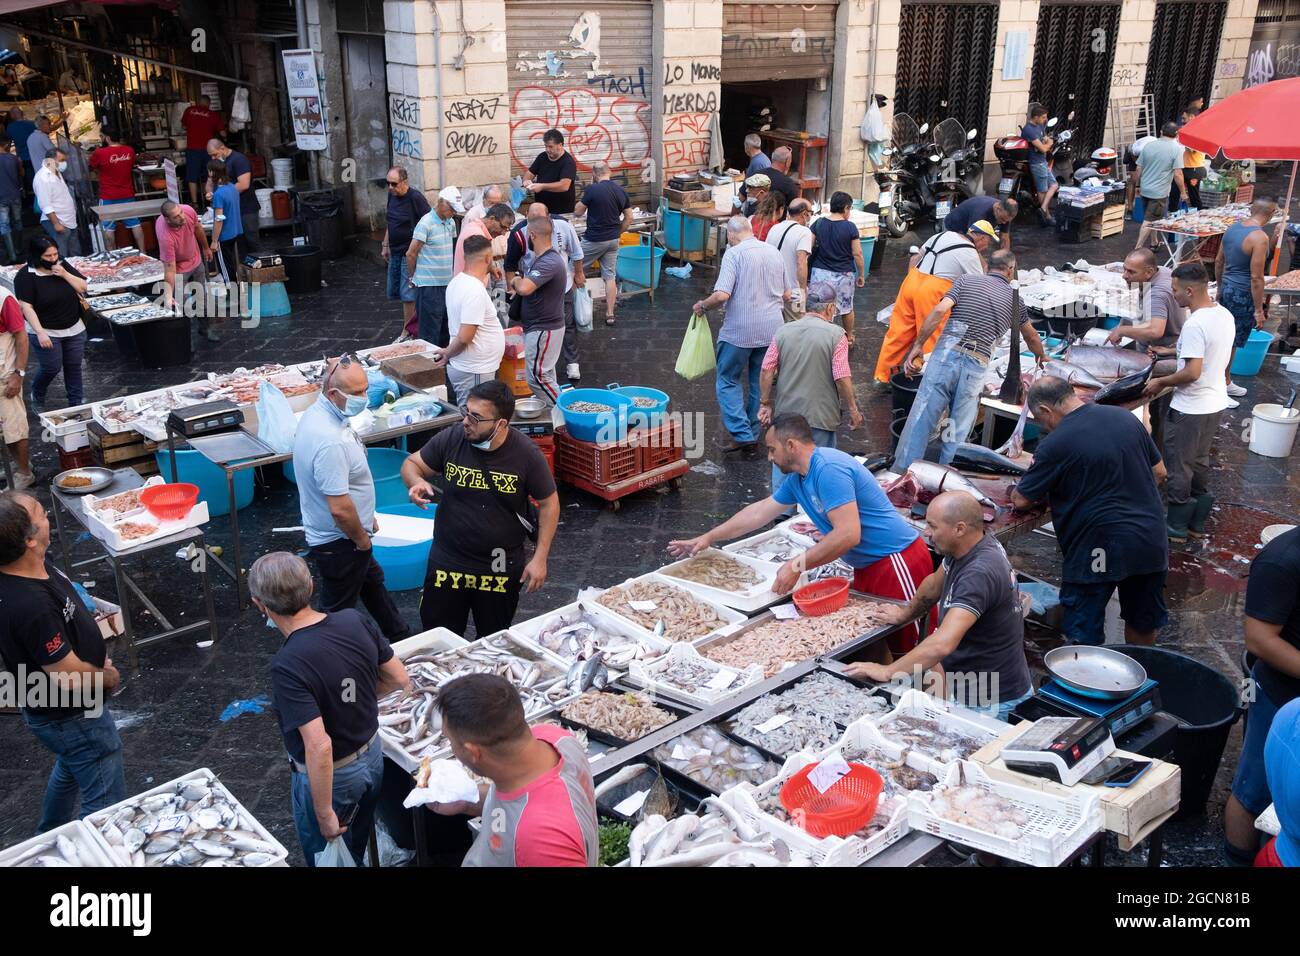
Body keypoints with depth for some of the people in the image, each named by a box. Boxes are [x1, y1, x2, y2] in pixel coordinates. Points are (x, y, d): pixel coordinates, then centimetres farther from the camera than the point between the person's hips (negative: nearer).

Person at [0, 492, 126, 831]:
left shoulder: (36, 565, -11)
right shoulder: (29, 605, -39)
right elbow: (70, 678, -30)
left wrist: (97, 656, 3)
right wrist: (109, 677, -10)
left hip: (56, 709, 11)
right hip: (72, 717, -10)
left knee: (70, 768, 34)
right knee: (107, 802, 4)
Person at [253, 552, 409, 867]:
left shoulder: (287, 666, -33)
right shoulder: (354, 621, -15)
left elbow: (319, 746, -35)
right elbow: (400, 680, -3)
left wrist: (325, 815, -24)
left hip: (329, 775, -5)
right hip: (372, 756, 5)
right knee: (361, 848, 30)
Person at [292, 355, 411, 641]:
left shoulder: (318, 413, -2)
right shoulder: (329, 441, -35)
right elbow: (340, 508, -33)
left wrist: (367, 517, 15)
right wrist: (362, 539, -15)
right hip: (338, 543, -11)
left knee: (373, 583, 28)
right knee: (337, 611, 9)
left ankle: (399, 638, 49)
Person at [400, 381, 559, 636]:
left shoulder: (526, 454, -16)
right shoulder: (450, 440, -13)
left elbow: (548, 503, -5)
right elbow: (412, 463, 2)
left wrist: (540, 558, -8)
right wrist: (416, 482, -22)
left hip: (500, 568, -1)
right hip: (447, 563, 1)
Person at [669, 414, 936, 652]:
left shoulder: (829, 469, -22)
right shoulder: (797, 479, 11)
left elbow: (848, 534, -28)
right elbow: (760, 511, 22)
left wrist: (796, 566, -23)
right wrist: (708, 537, 24)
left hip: (897, 562, -10)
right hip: (867, 566, 10)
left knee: (905, 645, -7)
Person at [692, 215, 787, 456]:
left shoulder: (734, 254, -9)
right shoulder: (775, 253, 10)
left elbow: (722, 295, -20)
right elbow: (786, 295, 16)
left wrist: (703, 306, -2)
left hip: (740, 330, -5)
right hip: (772, 329, 6)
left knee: (728, 382, 7)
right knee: (761, 383, 15)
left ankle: (742, 434, -5)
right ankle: (754, 433, 22)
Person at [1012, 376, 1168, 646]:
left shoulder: (1055, 444, -14)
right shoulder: (1124, 417, 4)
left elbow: (1021, 501, -4)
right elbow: (1159, 473, 14)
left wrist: (1015, 492, 17)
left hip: (1099, 551, -7)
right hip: (1151, 540, 7)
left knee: (1084, 635, 8)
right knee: (1143, 623, 24)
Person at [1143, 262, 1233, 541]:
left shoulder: (1195, 324, -26)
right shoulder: (1225, 315, 2)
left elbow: (1192, 372, -29)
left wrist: (1161, 382, -14)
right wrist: (1177, 352, 17)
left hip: (1190, 409, -9)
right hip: (1215, 404, 9)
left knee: (1179, 467, 6)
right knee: (1200, 464, 21)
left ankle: (1176, 527, 17)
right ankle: (1197, 523, 30)